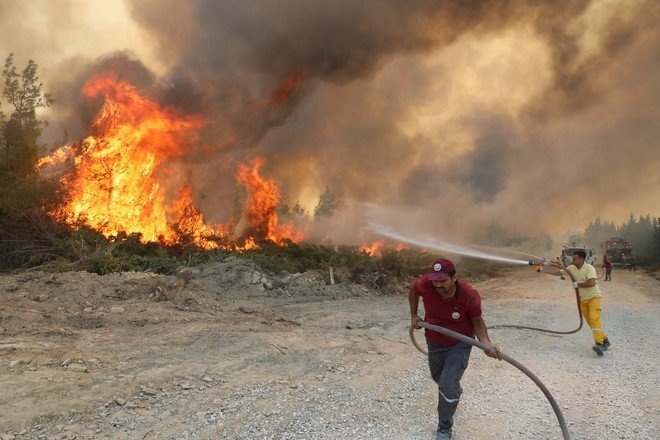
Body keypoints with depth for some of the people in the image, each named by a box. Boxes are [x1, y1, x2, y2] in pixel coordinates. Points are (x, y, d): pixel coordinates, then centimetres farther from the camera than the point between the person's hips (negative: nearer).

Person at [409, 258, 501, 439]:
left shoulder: (470, 296, -33)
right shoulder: (425, 284, -29)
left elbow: (477, 321, -13)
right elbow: (413, 290, -2)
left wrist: (486, 343, -29)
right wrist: (414, 315, -3)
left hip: (459, 344, -4)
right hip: (434, 342, 4)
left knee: (448, 386, -14)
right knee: (438, 378, 26)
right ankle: (455, 389, 63)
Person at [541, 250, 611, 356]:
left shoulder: (589, 268, -19)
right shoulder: (571, 268, 0)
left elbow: (591, 283, -31)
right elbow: (558, 272, 0)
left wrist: (578, 284, -21)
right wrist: (543, 269, -8)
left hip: (593, 296, -6)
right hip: (582, 299, 7)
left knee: (594, 319, -20)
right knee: (590, 321, 8)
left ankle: (599, 343, -24)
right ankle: (604, 340, 22)